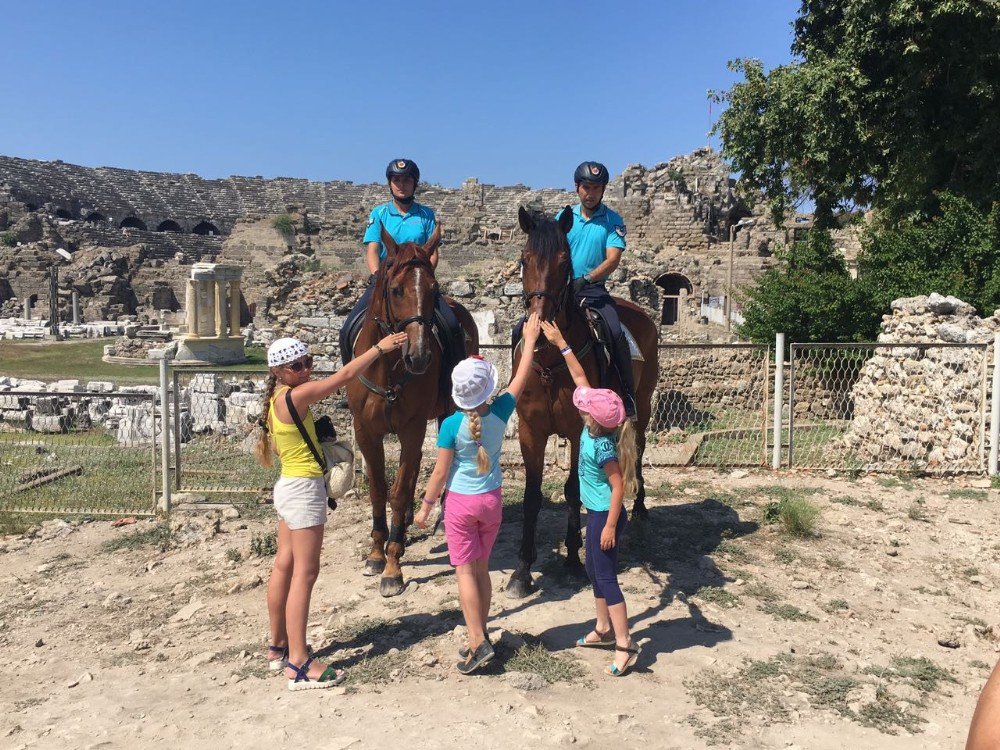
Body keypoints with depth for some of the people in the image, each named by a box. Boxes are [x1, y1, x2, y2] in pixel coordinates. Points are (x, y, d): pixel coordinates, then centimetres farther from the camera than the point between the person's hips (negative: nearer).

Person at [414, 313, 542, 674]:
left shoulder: (451, 425, -18)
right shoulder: (500, 413, -10)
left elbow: (440, 473, -12)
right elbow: (520, 379, 5)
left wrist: (425, 507, 1)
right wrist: (529, 341, 16)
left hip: (460, 503, -4)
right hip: (492, 501, 4)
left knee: (465, 571, 4)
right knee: (482, 569, 15)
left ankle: (478, 642, 1)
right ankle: (480, 638, 23)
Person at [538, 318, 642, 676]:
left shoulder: (602, 447, -25)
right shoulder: (593, 427, -3)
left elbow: (618, 486, -24)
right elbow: (580, 377, 3)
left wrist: (610, 526, -24)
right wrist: (561, 343, 5)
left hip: (605, 515, -10)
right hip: (596, 512, 10)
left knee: (606, 576, -4)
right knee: (594, 571, 19)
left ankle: (625, 645, 4)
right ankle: (604, 629, 34)